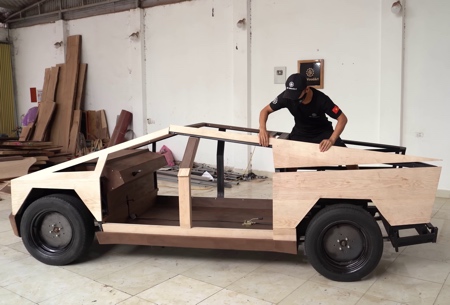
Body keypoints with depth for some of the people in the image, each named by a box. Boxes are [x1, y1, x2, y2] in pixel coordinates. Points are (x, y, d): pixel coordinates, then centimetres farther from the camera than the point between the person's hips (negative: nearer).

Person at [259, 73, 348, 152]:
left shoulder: (321, 99, -30)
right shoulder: (286, 96, -24)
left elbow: (342, 118, -25)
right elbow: (266, 110, -12)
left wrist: (331, 140, -41)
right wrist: (262, 129, -33)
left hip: (322, 132, -2)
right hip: (300, 133, 2)